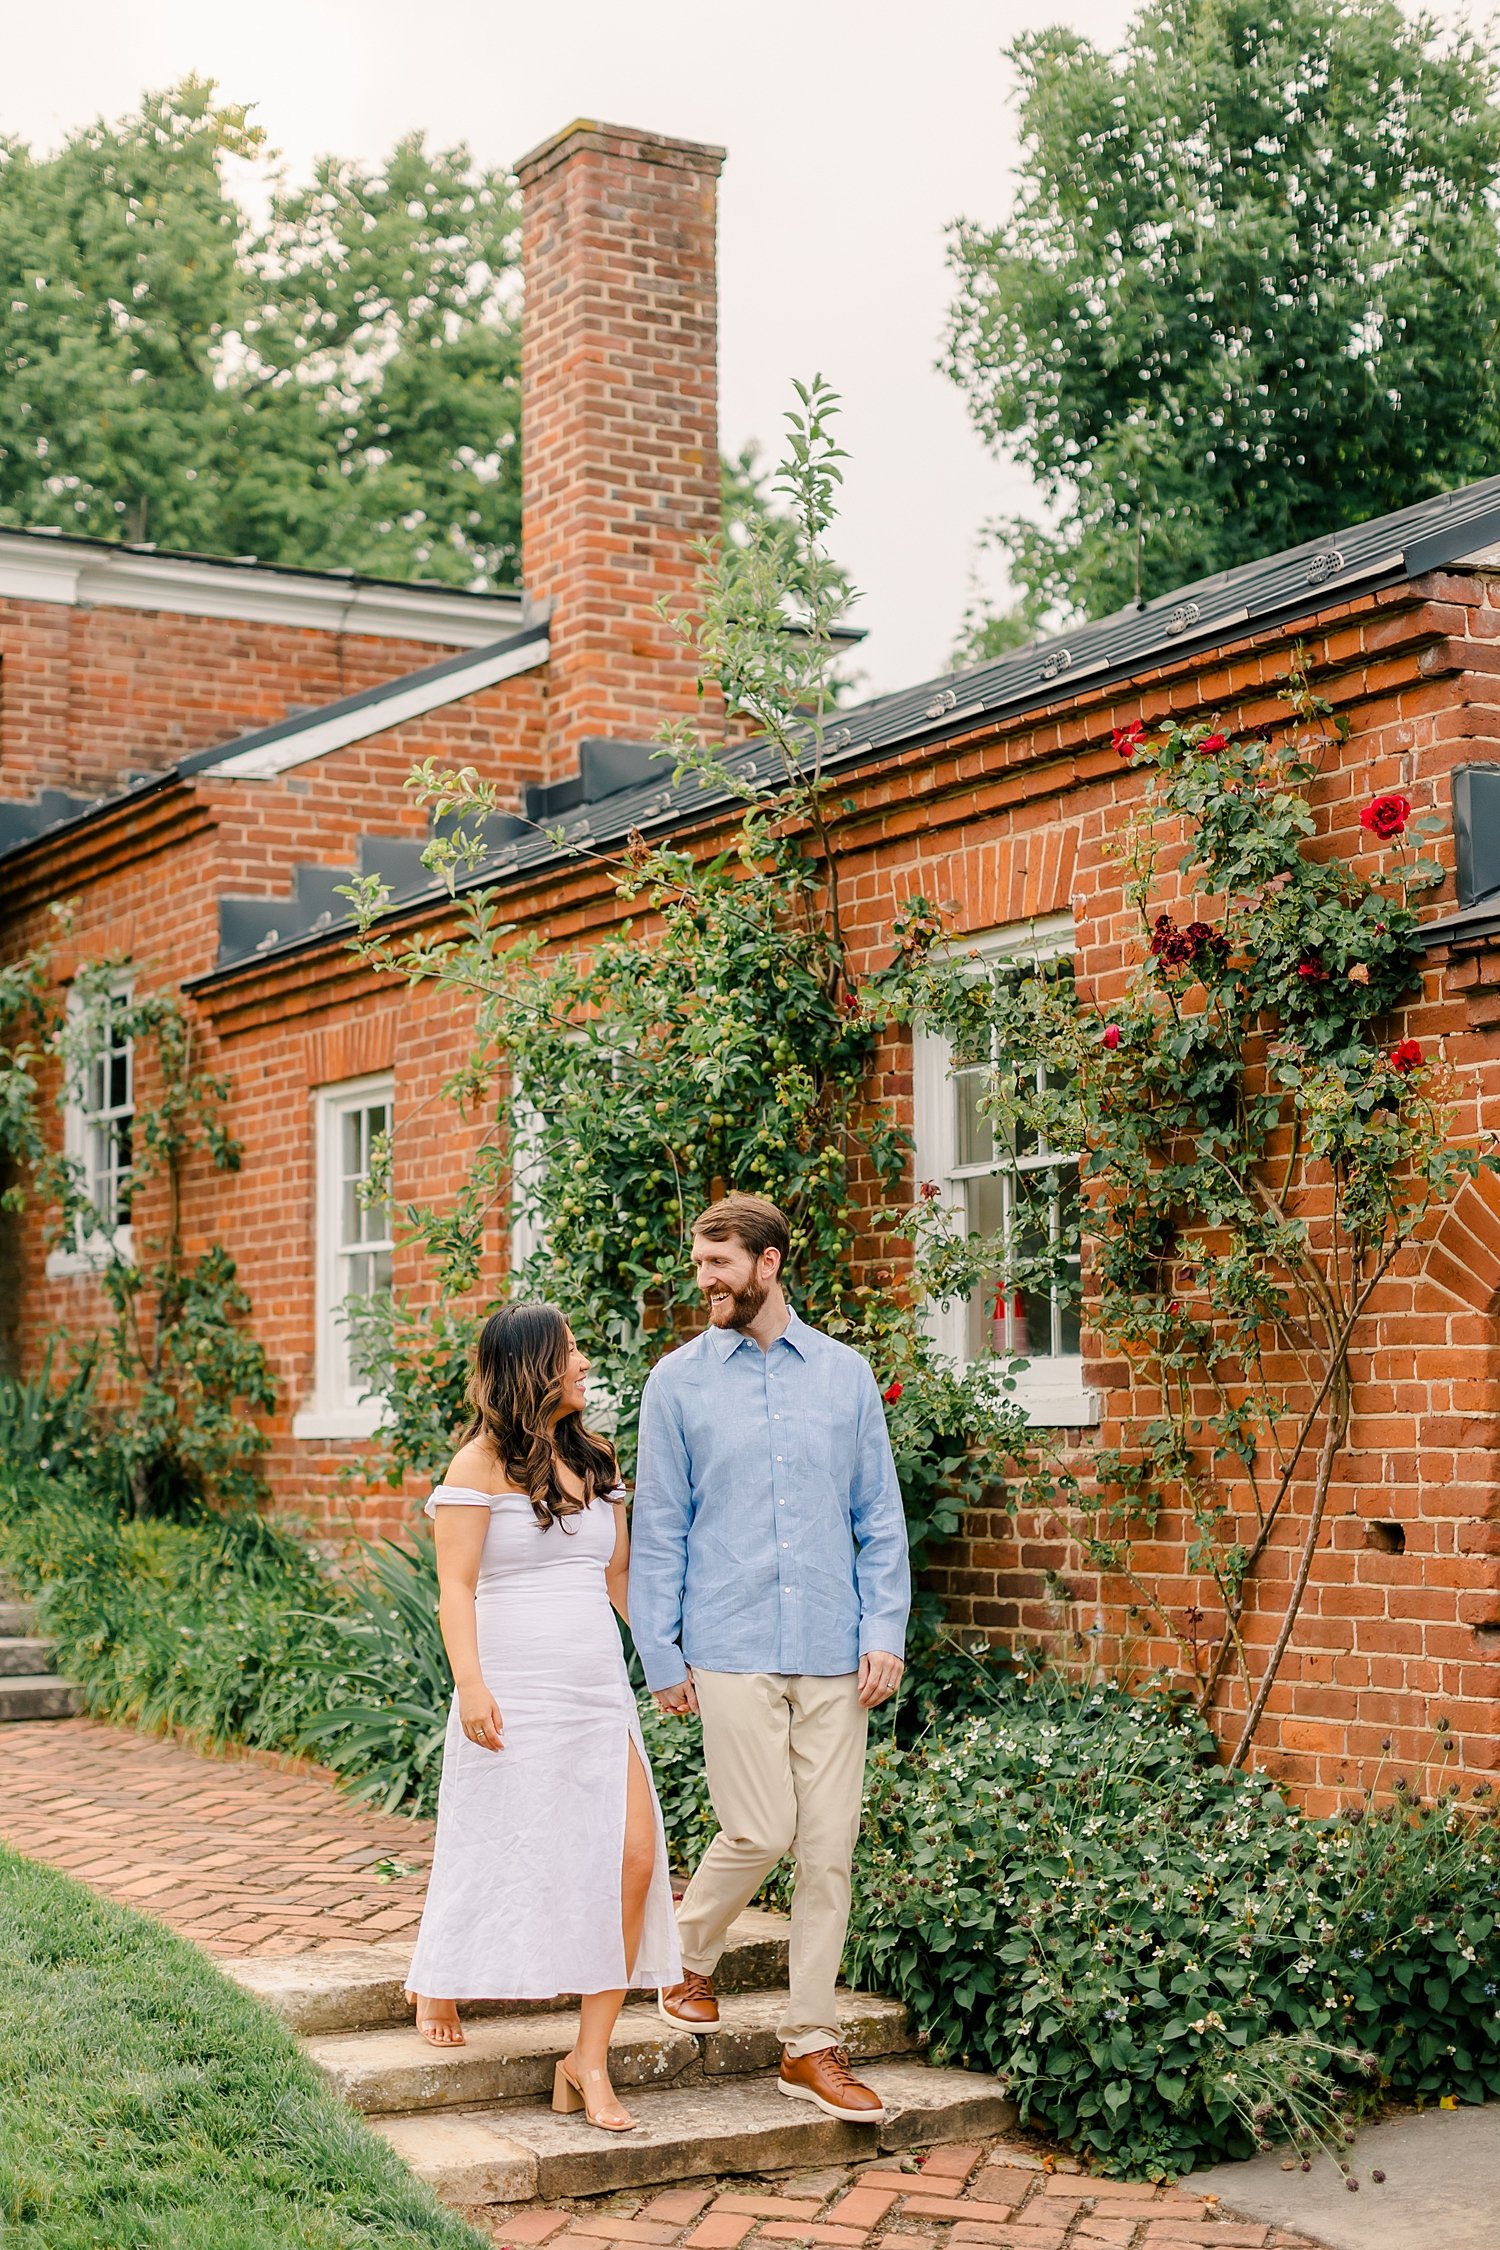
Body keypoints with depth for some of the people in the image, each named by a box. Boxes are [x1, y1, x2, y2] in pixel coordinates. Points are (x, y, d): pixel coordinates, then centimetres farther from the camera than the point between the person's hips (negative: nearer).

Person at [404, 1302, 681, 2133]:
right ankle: (435, 1984, 34)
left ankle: (589, 2060, -2)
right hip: (516, 1695, -6)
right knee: (499, 1850, 4)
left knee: (632, 1856, -7)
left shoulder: (591, 1462, 15)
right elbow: (456, 1586, -10)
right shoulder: (482, 1464, -5)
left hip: (598, 1693, 6)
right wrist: (471, 1684, -20)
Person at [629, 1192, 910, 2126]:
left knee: (830, 1846, 2)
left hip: (834, 1652, 2)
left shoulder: (846, 1374, 8)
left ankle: (812, 2046, 13)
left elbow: (880, 1515, 10)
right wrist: (661, 1652, 1)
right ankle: (691, 1961, 23)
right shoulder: (679, 1380, 4)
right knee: (760, 1832, -7)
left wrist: (887, 1630, 0)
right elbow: (659, 1526, 5)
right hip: (731, 1648, -2)